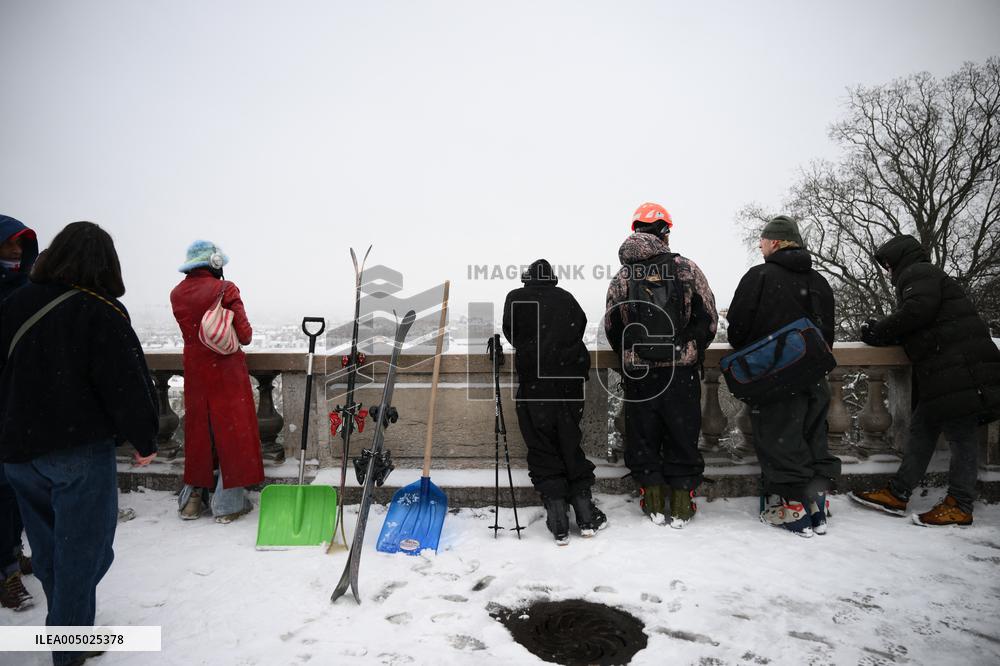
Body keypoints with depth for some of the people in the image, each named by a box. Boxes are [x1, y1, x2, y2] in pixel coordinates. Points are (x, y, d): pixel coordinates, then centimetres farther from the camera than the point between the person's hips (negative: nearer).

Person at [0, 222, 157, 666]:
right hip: (80, 451, -6)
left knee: (47, 545, 22)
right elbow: (128, 385, -16)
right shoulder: (102, 313, -15)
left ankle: (65, 620, 39)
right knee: (82, 549, 7)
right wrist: (145, 441, -3)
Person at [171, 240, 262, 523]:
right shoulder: (225, 289, -13)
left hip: (194, 370, 5)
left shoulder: (177, 294, 3)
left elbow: (190, 331, 11)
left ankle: (193, 498, 25)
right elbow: (244, 335, -12)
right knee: (231, 431, 3)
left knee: (198, 430, 16)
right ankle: (228, 504, 8)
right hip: (226, 371, -5)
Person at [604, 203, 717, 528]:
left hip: (638, 375, 1)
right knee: (682, 436, 11)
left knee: (643, 438, 12)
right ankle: (681, 505, 18)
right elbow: (708, 319, 0)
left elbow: (611, 327, 4)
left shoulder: (621, 276, -1)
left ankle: (655, 504, 18)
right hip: (681, 372, 0)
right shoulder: (686, 268, -4)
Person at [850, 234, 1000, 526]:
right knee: (922, 427, 9)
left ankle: (959, 506, 2)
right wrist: (881, 333, 11)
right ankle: (897, 494, 13)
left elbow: (919, 309, -20)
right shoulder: (925, 276, 29)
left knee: (960, 433, -5)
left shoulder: (917, 273, -2)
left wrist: (879, 331, -9)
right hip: (946, 371, 11)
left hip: (959, 368, -11)